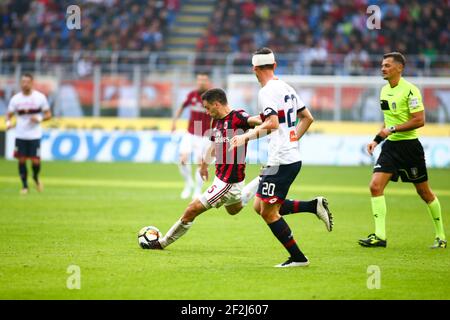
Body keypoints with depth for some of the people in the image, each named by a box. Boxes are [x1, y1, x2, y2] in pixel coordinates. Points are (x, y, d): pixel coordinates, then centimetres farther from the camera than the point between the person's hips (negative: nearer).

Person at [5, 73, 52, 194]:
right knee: (21, 160, 1)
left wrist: (40, 118, -17)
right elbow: (9, 114, 5)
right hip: (20, 135, 2)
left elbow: (48, 114, 4)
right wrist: (8, 122, -17)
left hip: (35, 135, -1)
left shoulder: (40, 97, -3)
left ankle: (36, 177, 27)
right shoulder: (15, 98, 0)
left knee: (36, 161, -5)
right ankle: (25, 185, 15)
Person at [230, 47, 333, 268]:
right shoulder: (286, 88, 14)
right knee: (260, 207, 14)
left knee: (269, 212, -2)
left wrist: (247, 137, -19)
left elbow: (273, 123, -25)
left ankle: (297, 257, 1)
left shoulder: (267, 92, -13)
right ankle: (314, 206, 8)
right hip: (293, 157, 9)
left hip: (281, 161, -9)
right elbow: (307, 118, 20)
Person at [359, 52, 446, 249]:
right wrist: (377, 140, 13)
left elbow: (420, 120, -19)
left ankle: (441, 236, 21)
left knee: (424, 192, 5)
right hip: (390, 146, 7)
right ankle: (380, 236, -10)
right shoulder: (384, 90, 10)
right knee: (375, 186, -10)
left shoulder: (410, 90, -15)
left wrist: (392, 129, -21)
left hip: (409, 146, -7)